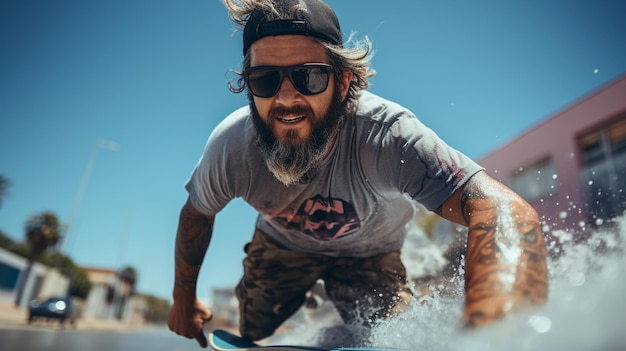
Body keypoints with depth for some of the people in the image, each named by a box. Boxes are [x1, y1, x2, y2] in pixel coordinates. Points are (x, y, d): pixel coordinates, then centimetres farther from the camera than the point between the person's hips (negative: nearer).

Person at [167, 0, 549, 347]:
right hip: (280, 244, 2)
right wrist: (184, 299, 5)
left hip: (369, 251, -1)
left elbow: (504, 210, -53)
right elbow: (197, 214, -7)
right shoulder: (230, 146, -28)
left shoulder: (384, 134, -41)